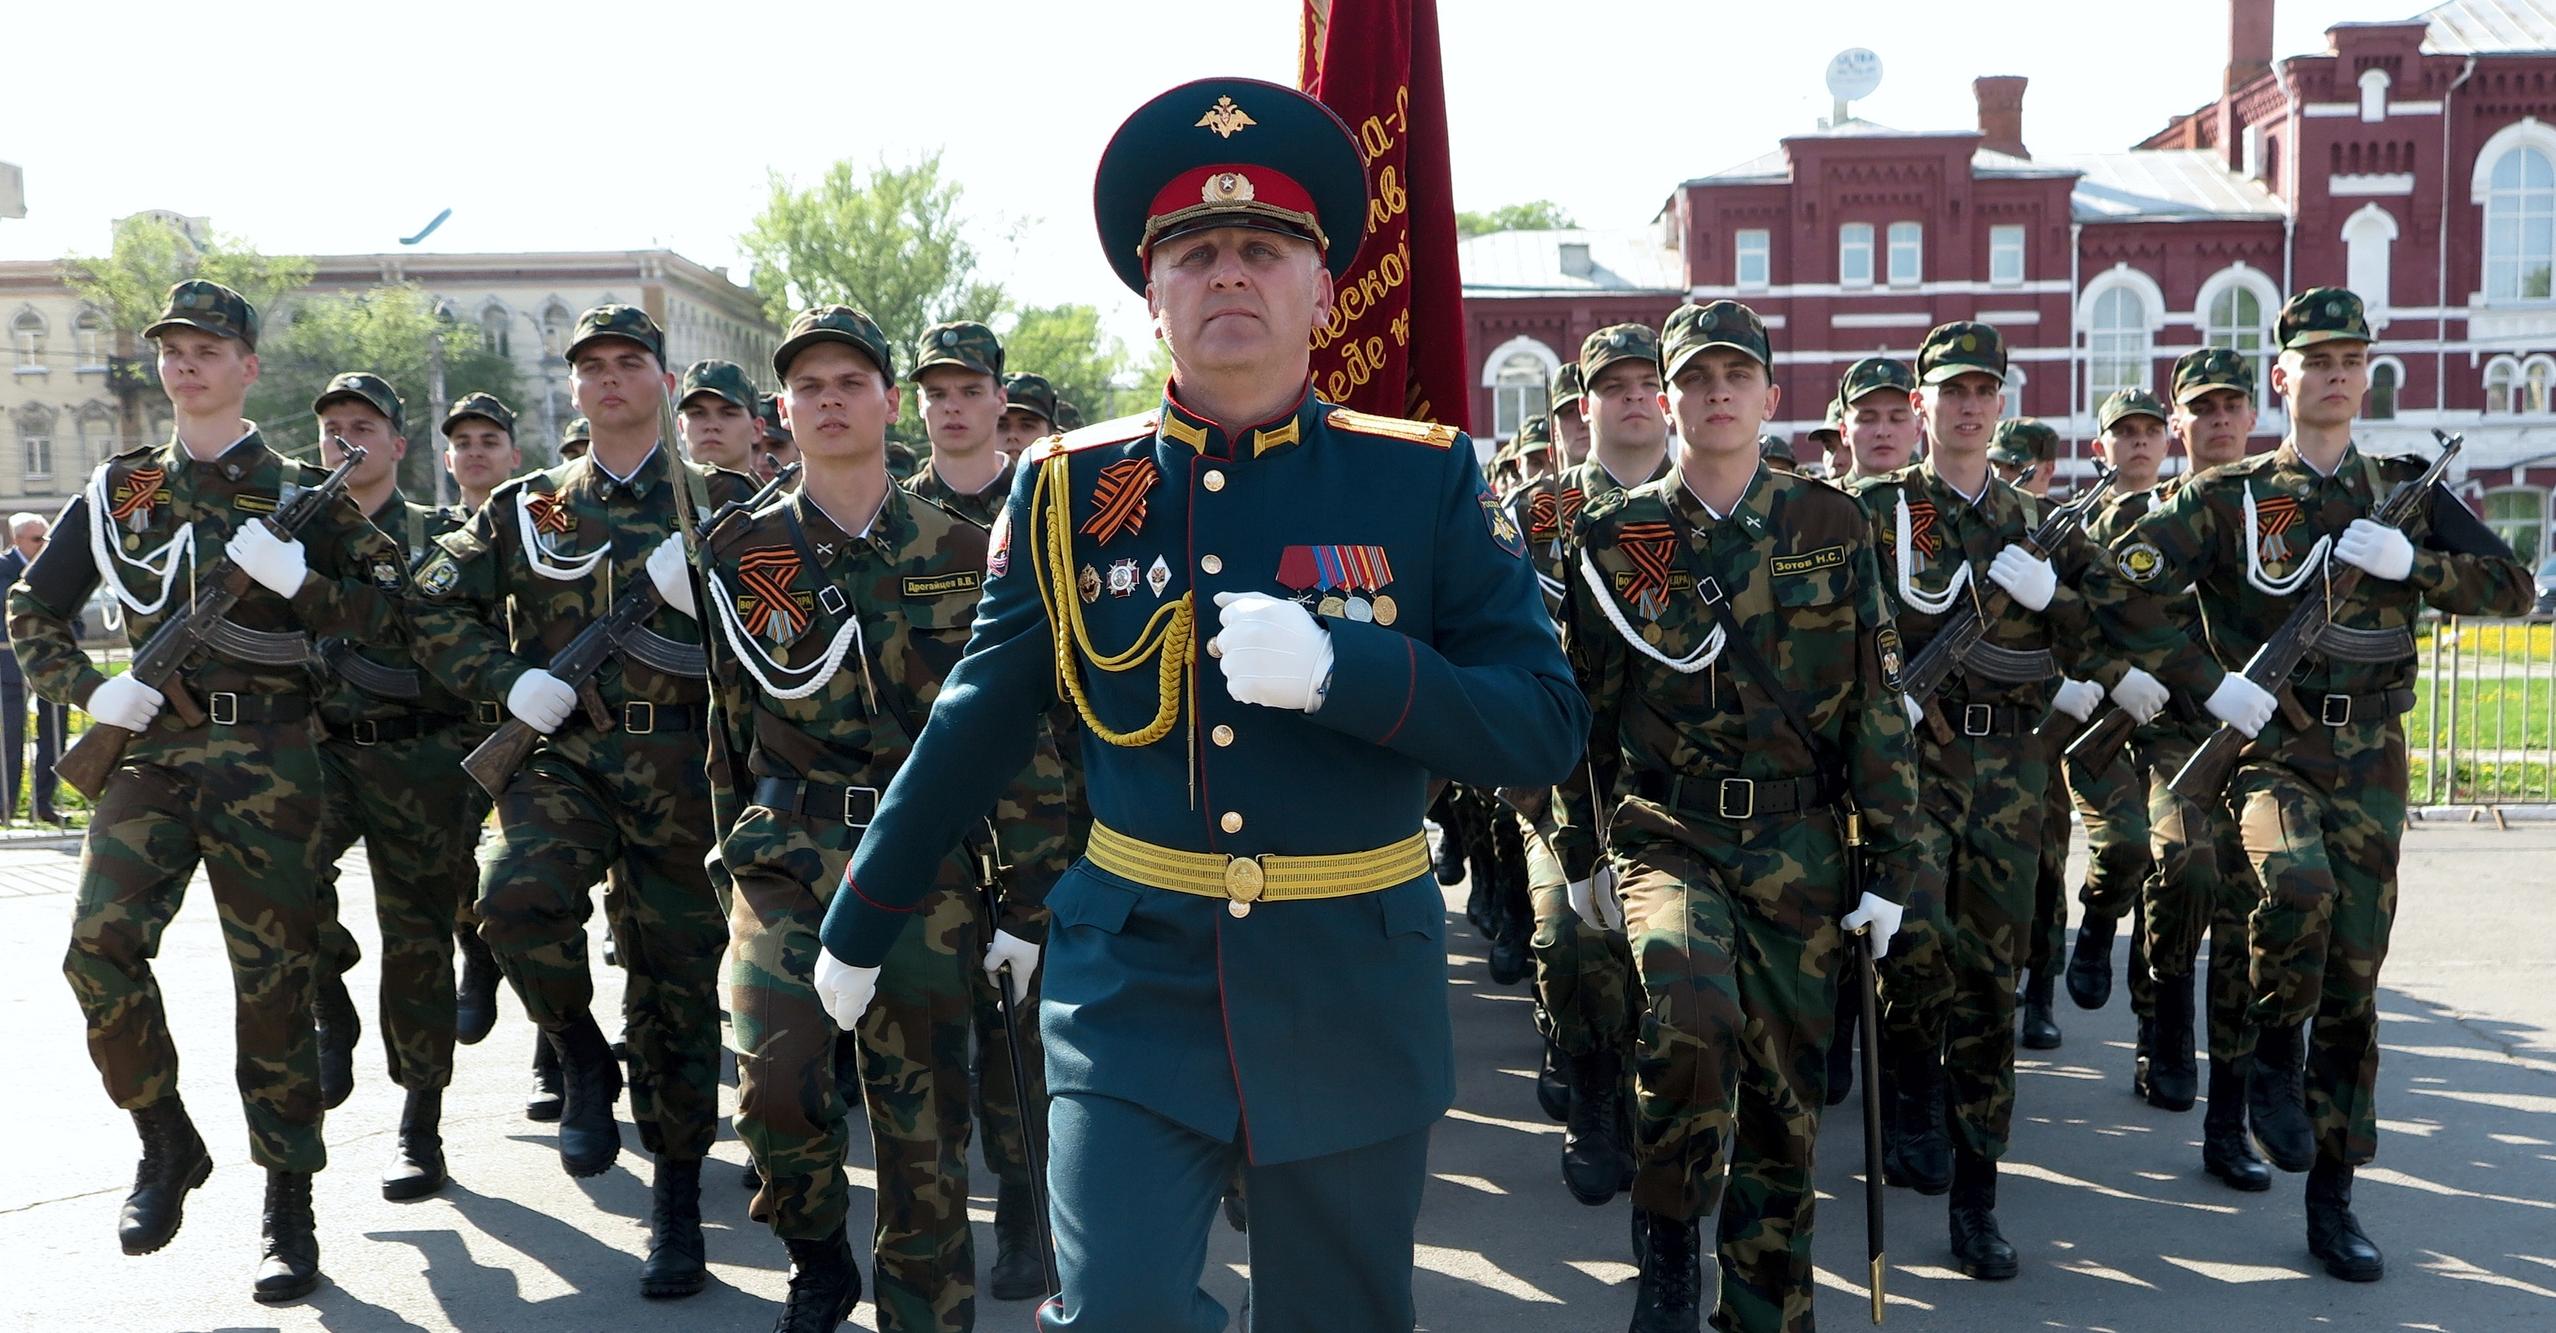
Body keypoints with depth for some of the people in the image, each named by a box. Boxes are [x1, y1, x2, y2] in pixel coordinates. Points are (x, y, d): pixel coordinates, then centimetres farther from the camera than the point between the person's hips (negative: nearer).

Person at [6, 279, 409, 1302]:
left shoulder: (301, 489, 6)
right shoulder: (118, 489, 13)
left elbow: (386, 611, 1)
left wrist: (294, 576, -17)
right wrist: (90, 690, -1)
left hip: (269, 756, -2)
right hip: (151, 746, 3)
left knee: (276, 977, -1)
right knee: (99, 947, -13)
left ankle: (290, 1213, 9)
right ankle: (165, 1142, 12)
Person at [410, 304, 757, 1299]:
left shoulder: (720, 501, 8)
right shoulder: (525, 508, 12)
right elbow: (435, 607, 13)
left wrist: (705, 589, -15)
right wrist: (509, 680, -2)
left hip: (680, 761, -1)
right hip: (561, 751, 1)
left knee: (677, 977, 3)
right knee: (518, 892, -30)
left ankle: (677, 1197, 20)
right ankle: (580, 1058, -1)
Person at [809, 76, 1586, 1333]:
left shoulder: (1428, 480, -5)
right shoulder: (1068, 488, -1)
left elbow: (1544, 723, -7)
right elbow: (974, 725, 8)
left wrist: (1335, 668, -23)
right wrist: (860, 924, 14)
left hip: (1351, 992, 0)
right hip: (1132, 982, 0)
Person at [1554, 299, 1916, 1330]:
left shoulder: (1832, 529, 2)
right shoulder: (1615, 537, 1)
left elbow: (1879, 701, 3)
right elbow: (1580, 704, 8)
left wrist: (1890, 862, 1)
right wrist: (1581, 852, 10)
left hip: (1800, 845, 2)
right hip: (1665, 831, -1)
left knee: (1785, 1089, 8)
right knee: (1692, 1010, -29)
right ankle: (1668, 1248, -4)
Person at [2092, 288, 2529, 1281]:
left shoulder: (2407, 490, 11)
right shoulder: (2229, 497, 0)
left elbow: (2512, 586, 9)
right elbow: (2120, 590, -9)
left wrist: (2409, 562, -9)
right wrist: (2211, 684, -15)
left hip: (2370, 762, 3)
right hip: (2270, 748, -3)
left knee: (2352, 986, 6)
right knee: (2298, 886, -34)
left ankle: (2332, 1199, 17)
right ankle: (2274, 1057, -5)